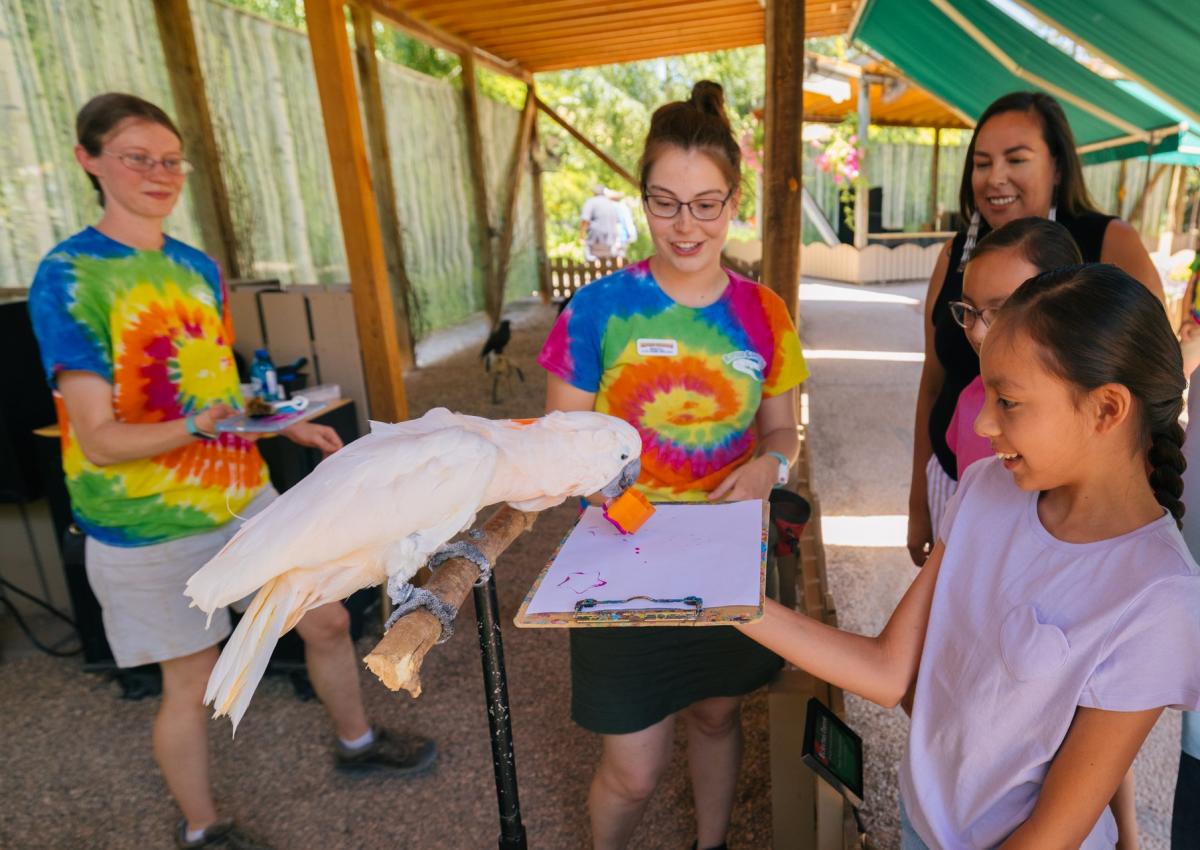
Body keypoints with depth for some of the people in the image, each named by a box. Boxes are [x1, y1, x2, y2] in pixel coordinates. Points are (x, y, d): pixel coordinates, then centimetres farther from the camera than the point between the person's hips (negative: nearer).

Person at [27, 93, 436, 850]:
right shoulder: (67, 277, -14)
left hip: (246, 494, 6)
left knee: (328, 620, 15)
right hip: (153, 527, -6)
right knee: (193, 683, 9)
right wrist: (200, 425, -34)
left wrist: (290, 424, 8)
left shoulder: (199, 267, 6)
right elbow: (99, 440, -18)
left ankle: (357, 742, 42)